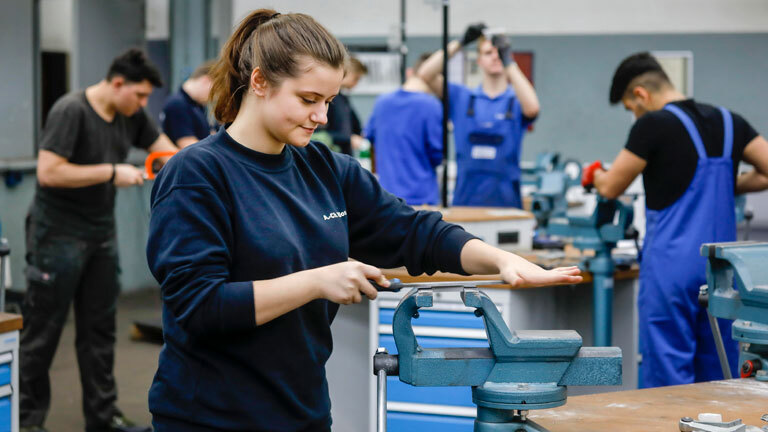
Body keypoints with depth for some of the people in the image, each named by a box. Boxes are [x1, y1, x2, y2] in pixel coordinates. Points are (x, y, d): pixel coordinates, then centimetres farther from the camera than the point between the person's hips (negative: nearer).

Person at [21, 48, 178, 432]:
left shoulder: (130, 116, 5)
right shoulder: (71, 111, -17)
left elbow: (163, 148, 15)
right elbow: (48, 172, -23)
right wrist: (112, 173, -21)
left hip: (101, 235, 7)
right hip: (58, 236, -7)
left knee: (99, 328, 10)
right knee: (43, 329, 0)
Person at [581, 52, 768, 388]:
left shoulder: (654, 125, -9)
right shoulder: (728, 122, 8)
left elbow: (610, 188, -2)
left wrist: (594, 174, 19)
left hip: (671, 268, -6)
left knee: (668, 374, -1)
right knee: (717, 376, 12)